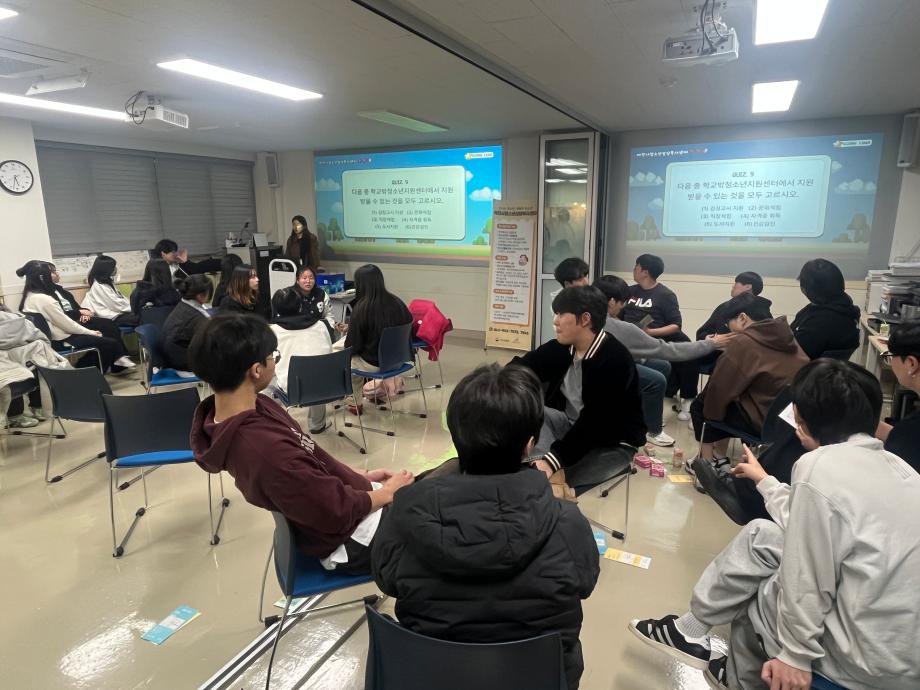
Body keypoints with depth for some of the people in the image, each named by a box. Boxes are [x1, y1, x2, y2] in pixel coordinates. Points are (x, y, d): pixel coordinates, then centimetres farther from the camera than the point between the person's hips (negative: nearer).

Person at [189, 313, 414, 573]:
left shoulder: (254, 406, -10)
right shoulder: (265, 450, -37)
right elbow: (340, 511, -26)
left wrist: (359, 475, 5)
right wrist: (389, 492, -9)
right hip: (350, 541, -8)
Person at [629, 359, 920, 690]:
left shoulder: (820, 466, -20)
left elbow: (807, 585, -17)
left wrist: (797, 654, -3)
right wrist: (764, 480, 31)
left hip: (879, 661, -7)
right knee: (760, 537, 12)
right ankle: (692, 630, 28)